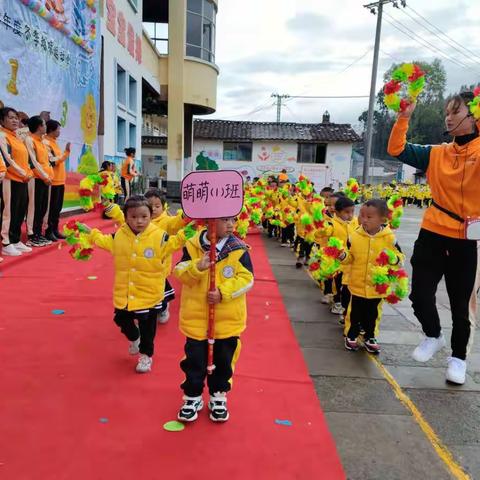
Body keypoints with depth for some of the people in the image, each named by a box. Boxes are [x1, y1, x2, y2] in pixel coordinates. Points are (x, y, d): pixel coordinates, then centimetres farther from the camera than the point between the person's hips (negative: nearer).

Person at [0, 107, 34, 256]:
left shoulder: (18, 138, 19)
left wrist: (29, 173, 5)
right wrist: (23, 174, -16)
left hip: (22, 180, 8)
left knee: (21, 211, 9)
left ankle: (16, 240, 18)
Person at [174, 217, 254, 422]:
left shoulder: (239, 249, -8)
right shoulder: (193, 245, -6)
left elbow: (246, 278, -10)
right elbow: (180, 273, -9)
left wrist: (223, 292, -22)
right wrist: (197, 267, -29)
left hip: (228, 318, 1)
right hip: (196, 316, 0)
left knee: (223, 360, 14)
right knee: (195, 360, 11)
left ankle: (218, 397, 36)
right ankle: (192, 397, 32)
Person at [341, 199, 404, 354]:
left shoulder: (389, 238, -9)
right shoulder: (354, 236, -7)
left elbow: (400, 257, -2)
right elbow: (349, 258, 2)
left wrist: (393, 259, -23)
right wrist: (343, 255, -19)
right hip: (357, 284, 0)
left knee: (373, 314, 16)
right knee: (355, 313, 12)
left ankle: (370, 337, 34)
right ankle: (351, 335, 30)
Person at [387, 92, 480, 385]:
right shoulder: (437, 154, 5)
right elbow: (397, 150, 4)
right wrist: (404, 117, -6)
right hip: (432, 235, 3)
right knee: (420, 294, 4)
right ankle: (433, 337, 34)